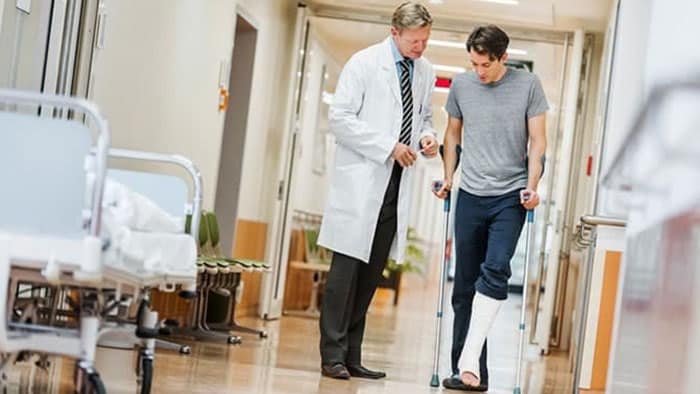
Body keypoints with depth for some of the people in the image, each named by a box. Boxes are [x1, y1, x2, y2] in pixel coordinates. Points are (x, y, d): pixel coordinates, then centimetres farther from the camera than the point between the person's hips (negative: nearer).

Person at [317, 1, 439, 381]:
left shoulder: (425, 72, 12)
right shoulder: (364, 63, -5)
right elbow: (340, 117, -9)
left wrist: (427, 136, 2)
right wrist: (388, 147, -15)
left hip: (396, 183, 5)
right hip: (361, 179, -5)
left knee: (372, 272, 7)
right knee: (347, 267, -6)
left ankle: (351, 355, 12)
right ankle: (333, 355, -2)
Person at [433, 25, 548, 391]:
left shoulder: (528, 85, -1)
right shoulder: (461, 85, 5)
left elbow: (538, 140, 0)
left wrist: (532, 186, -10)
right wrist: (448, 177, 8)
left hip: (511, 196, -3)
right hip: (470, 195, 3)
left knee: (495, 271, -20)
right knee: (465, 286, 4)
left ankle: (469, 361, -21)